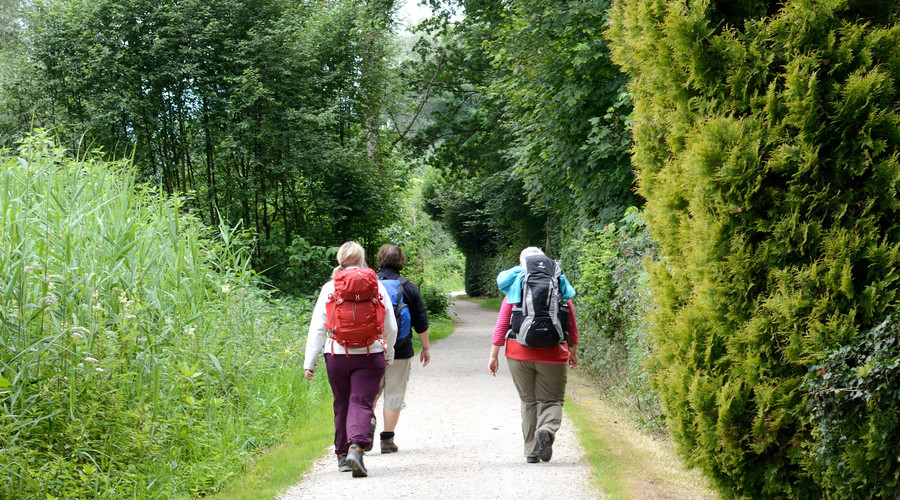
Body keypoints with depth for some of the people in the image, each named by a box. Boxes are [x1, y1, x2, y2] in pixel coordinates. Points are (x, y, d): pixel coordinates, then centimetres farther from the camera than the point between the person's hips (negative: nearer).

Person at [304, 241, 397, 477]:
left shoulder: (329, 288, 0)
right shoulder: (376, 286, 1)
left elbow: (317, 328, -1)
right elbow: (391, 327, 6)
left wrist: (309, 362, 3)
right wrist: (388, 356, 21)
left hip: (337, 354, 1)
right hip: (371, 355, -1)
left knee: (342, 404, 14)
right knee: (362, 403, -4)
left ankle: (342, 454, 23)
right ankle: (356, 446, -26)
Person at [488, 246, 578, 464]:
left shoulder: (515, 290, 2)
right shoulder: (560, 288, 3)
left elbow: (502, 325, 0)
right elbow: (571, 324, 7)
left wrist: (494, 355, 5)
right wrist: (573, 351, 19)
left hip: (519, 354, 1)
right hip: (552, 354, -1)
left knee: (528, 402, 11)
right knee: (551, 400, 5)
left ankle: (532, 451, 8)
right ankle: (547, 429, -27)